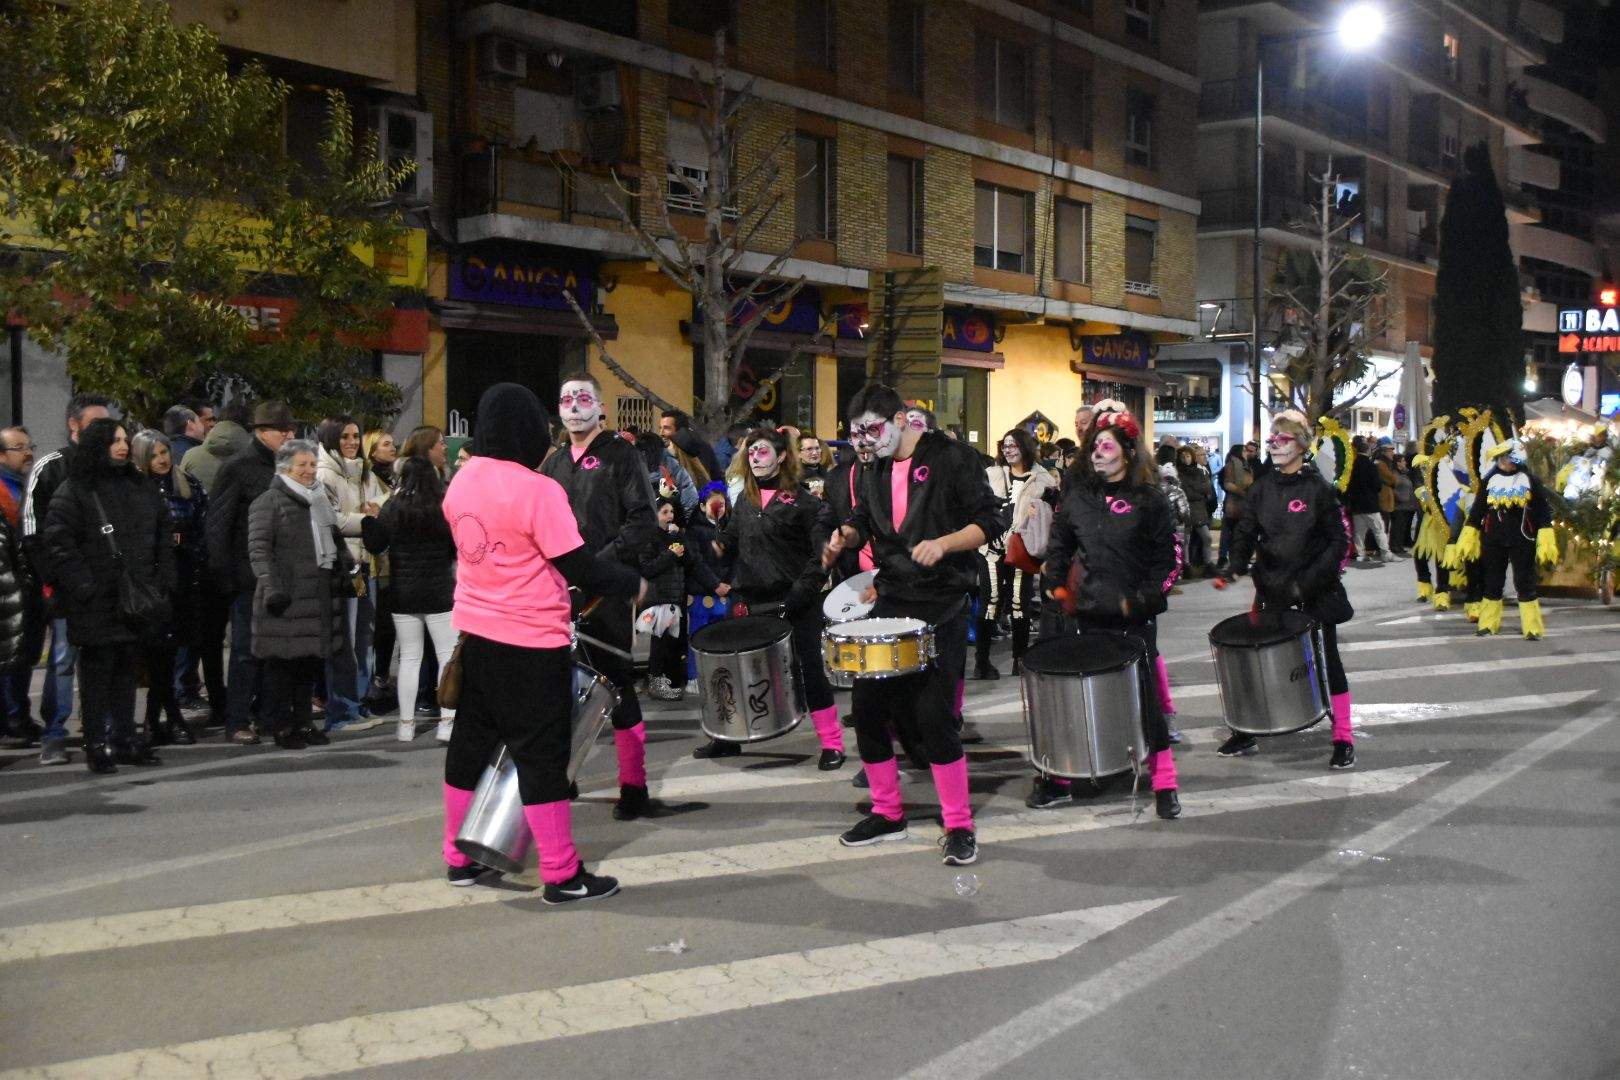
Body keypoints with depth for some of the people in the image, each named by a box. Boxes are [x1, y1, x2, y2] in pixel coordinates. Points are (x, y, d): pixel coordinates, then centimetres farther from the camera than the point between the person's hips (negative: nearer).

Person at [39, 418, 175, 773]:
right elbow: (57, 543, -11)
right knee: (97, 673, -2)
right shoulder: (73, 491, -4)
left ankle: (125, 738, 20)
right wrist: (83, 587, -16)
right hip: (96, 604, -6)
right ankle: (98, 745, 3)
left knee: (127, 670, 12)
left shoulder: (141, 490, 16)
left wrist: (163, 581, 9)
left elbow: (164, 536, 19)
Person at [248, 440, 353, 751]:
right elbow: (259, 549, -11)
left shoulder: (321, 500, 21)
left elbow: (335, 541, 30)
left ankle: (303, 722, 19)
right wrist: (272, 587, -18)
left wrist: (345, 568, 19)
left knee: (312, 661, 9)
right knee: (282, 661, -3)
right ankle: (281, 726, 6)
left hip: (319, 595, 7)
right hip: (286, 597, -7)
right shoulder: (269, 502, -3)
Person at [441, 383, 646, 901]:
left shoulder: (462, 480, 3)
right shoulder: (537, 490, -19)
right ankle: (562, 876, 7)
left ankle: (460, 858, 27)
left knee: (472, 742, 16)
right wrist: (633, 583, -4)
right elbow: (579, 568, -18)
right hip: (531, 643, -7)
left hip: (474, 630, 7)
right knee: (541, 755, 0)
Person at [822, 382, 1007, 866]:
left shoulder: (952, 457, -8)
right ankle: (887, 814, 22)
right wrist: (846, 535, 2)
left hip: (942, 606, -7)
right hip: (891, 602, 7)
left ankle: (960, 827, 2)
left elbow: (991, 521, -10)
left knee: (932, 716, -11)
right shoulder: (875, 471, 12)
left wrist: (944, 543, -26)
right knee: (867, 707, 6)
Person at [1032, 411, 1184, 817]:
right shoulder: (1077, 498, 9)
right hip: (1088, 614, 3)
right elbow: (1058, 548, 19)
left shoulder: (1149, 501, -2)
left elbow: (1171, 558, -3)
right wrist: (1056, 586, 5)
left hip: (1135, 617, -3)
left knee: (1145, 696, -1)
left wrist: (1143, 598, -12)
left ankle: (1164, 784, 10)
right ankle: (1060, 778, 15)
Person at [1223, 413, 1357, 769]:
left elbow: (1338, 542, -8)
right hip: (1274, 593, 4)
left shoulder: (1318, 489, -8)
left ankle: (1343, 739, 11)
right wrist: (1238, 564, -13)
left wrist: (1309, 581, -18)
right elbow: (1246, 531, 7)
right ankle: (1247, 733, 18)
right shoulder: (1263, 488, 4)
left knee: (1328, 663, 3)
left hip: (1316, 594, -4)